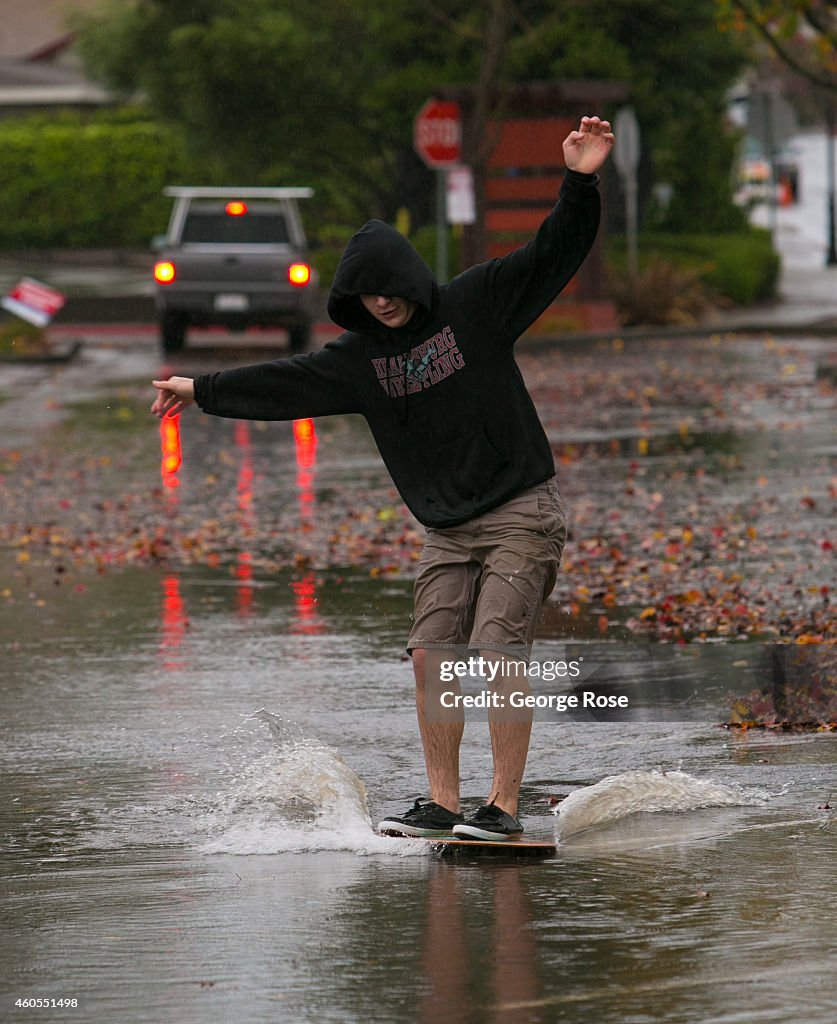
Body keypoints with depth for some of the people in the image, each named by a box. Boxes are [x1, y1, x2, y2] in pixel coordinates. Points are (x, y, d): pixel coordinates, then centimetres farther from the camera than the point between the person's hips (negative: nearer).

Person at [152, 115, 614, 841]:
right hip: (447, 529, 5)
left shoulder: (475, 305, -4)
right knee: (432, 656, -3)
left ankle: (504, 807, -14)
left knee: (496, 651, -15)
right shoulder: (359, 357, 8)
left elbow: (551, 255, -10)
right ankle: (441, 804, 3)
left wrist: (579, 185, -24)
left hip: (521, 513, -5)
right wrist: (203, 391, 18)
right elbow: (285, 384, 15)